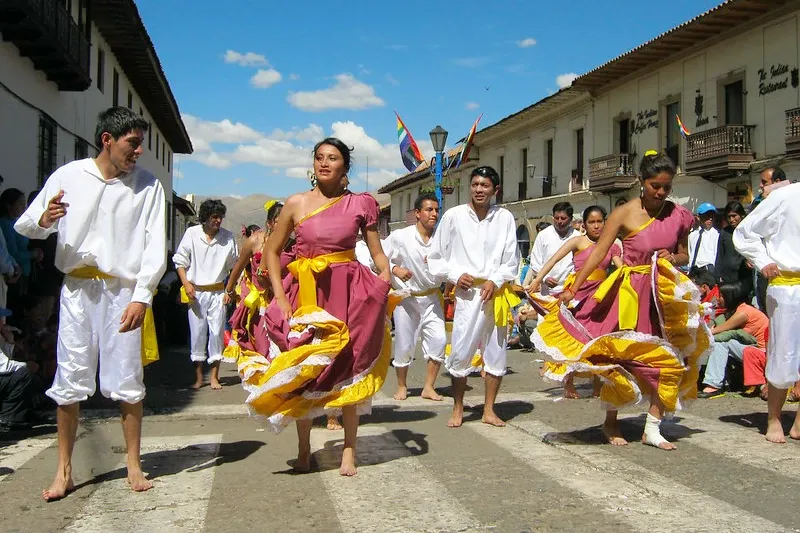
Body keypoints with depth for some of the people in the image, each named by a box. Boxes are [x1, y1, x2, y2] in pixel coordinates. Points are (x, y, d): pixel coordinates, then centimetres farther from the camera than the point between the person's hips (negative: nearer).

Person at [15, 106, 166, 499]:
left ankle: (134, 464, 15)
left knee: (127, 380, 1)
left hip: (123, 291, -1)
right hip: (77, 288, 1)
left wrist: (142, 297, -14)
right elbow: (24, 226, 8)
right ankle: (64, 470, 14)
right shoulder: (69, 176, 3)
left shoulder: (148, 185, 2)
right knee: (69, 380, 3)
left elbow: (155, 247, -3)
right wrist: (44, 219, -16)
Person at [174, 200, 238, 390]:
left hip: (217, 292, 0)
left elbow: (234, 265, 9)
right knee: (197, 332, 4)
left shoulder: (228, 237, 2)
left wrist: (230, 290, 3)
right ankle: (198, 376, 13)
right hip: (195, 292, 0)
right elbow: (180, 260, 4)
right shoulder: (192, 233, 0)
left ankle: (214, 376, 7)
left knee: (217, 332, -1)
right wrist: (186, 283, -6)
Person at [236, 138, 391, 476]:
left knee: (347, 369, 3)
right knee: (302, 370, 6)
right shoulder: (296, 204, 2)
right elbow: (271, 251, 6)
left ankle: (349, 449, 13)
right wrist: (279, 296, -3)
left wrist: (385, 281, -12)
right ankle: (304, 449, 21)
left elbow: (377, 252, 5)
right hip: (304, 293, 1)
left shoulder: (360, 204, 2)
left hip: (349, 294, -1)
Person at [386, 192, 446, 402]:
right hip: (406, 297, -2)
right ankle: (402, 386, 26)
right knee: (404, 345, 5)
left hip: (431, 297, 3)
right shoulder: (400, 237, -12)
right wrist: (395, 269, -22)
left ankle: (429, 387, 8)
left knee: (439, 339, -8)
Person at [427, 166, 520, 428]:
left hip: (497, 292, 2)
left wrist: (495, 281, -8)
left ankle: (489, 410, 22)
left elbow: (512, 259, 6)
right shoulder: (453, 216, 1)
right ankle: (458, 409, 12)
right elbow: (436, 256, 7)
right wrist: (456, 275, -7)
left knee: (496, 354, 8)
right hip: (467, 292, -2)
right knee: (460, 352, -5)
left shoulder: (505, 217, 3)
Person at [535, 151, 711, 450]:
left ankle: (653, 428, 14)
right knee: (621, 356, 1)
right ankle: (610, 422, 20)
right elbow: (599, 251, -14)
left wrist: (673, 259, -12)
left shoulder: (677, 215, 2)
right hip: (630, 295, -4)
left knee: (667, 359, 2)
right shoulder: (624, 214, -10)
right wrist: (573, 289, -19)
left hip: (665, 294, 4)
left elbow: (684, 255, 13)